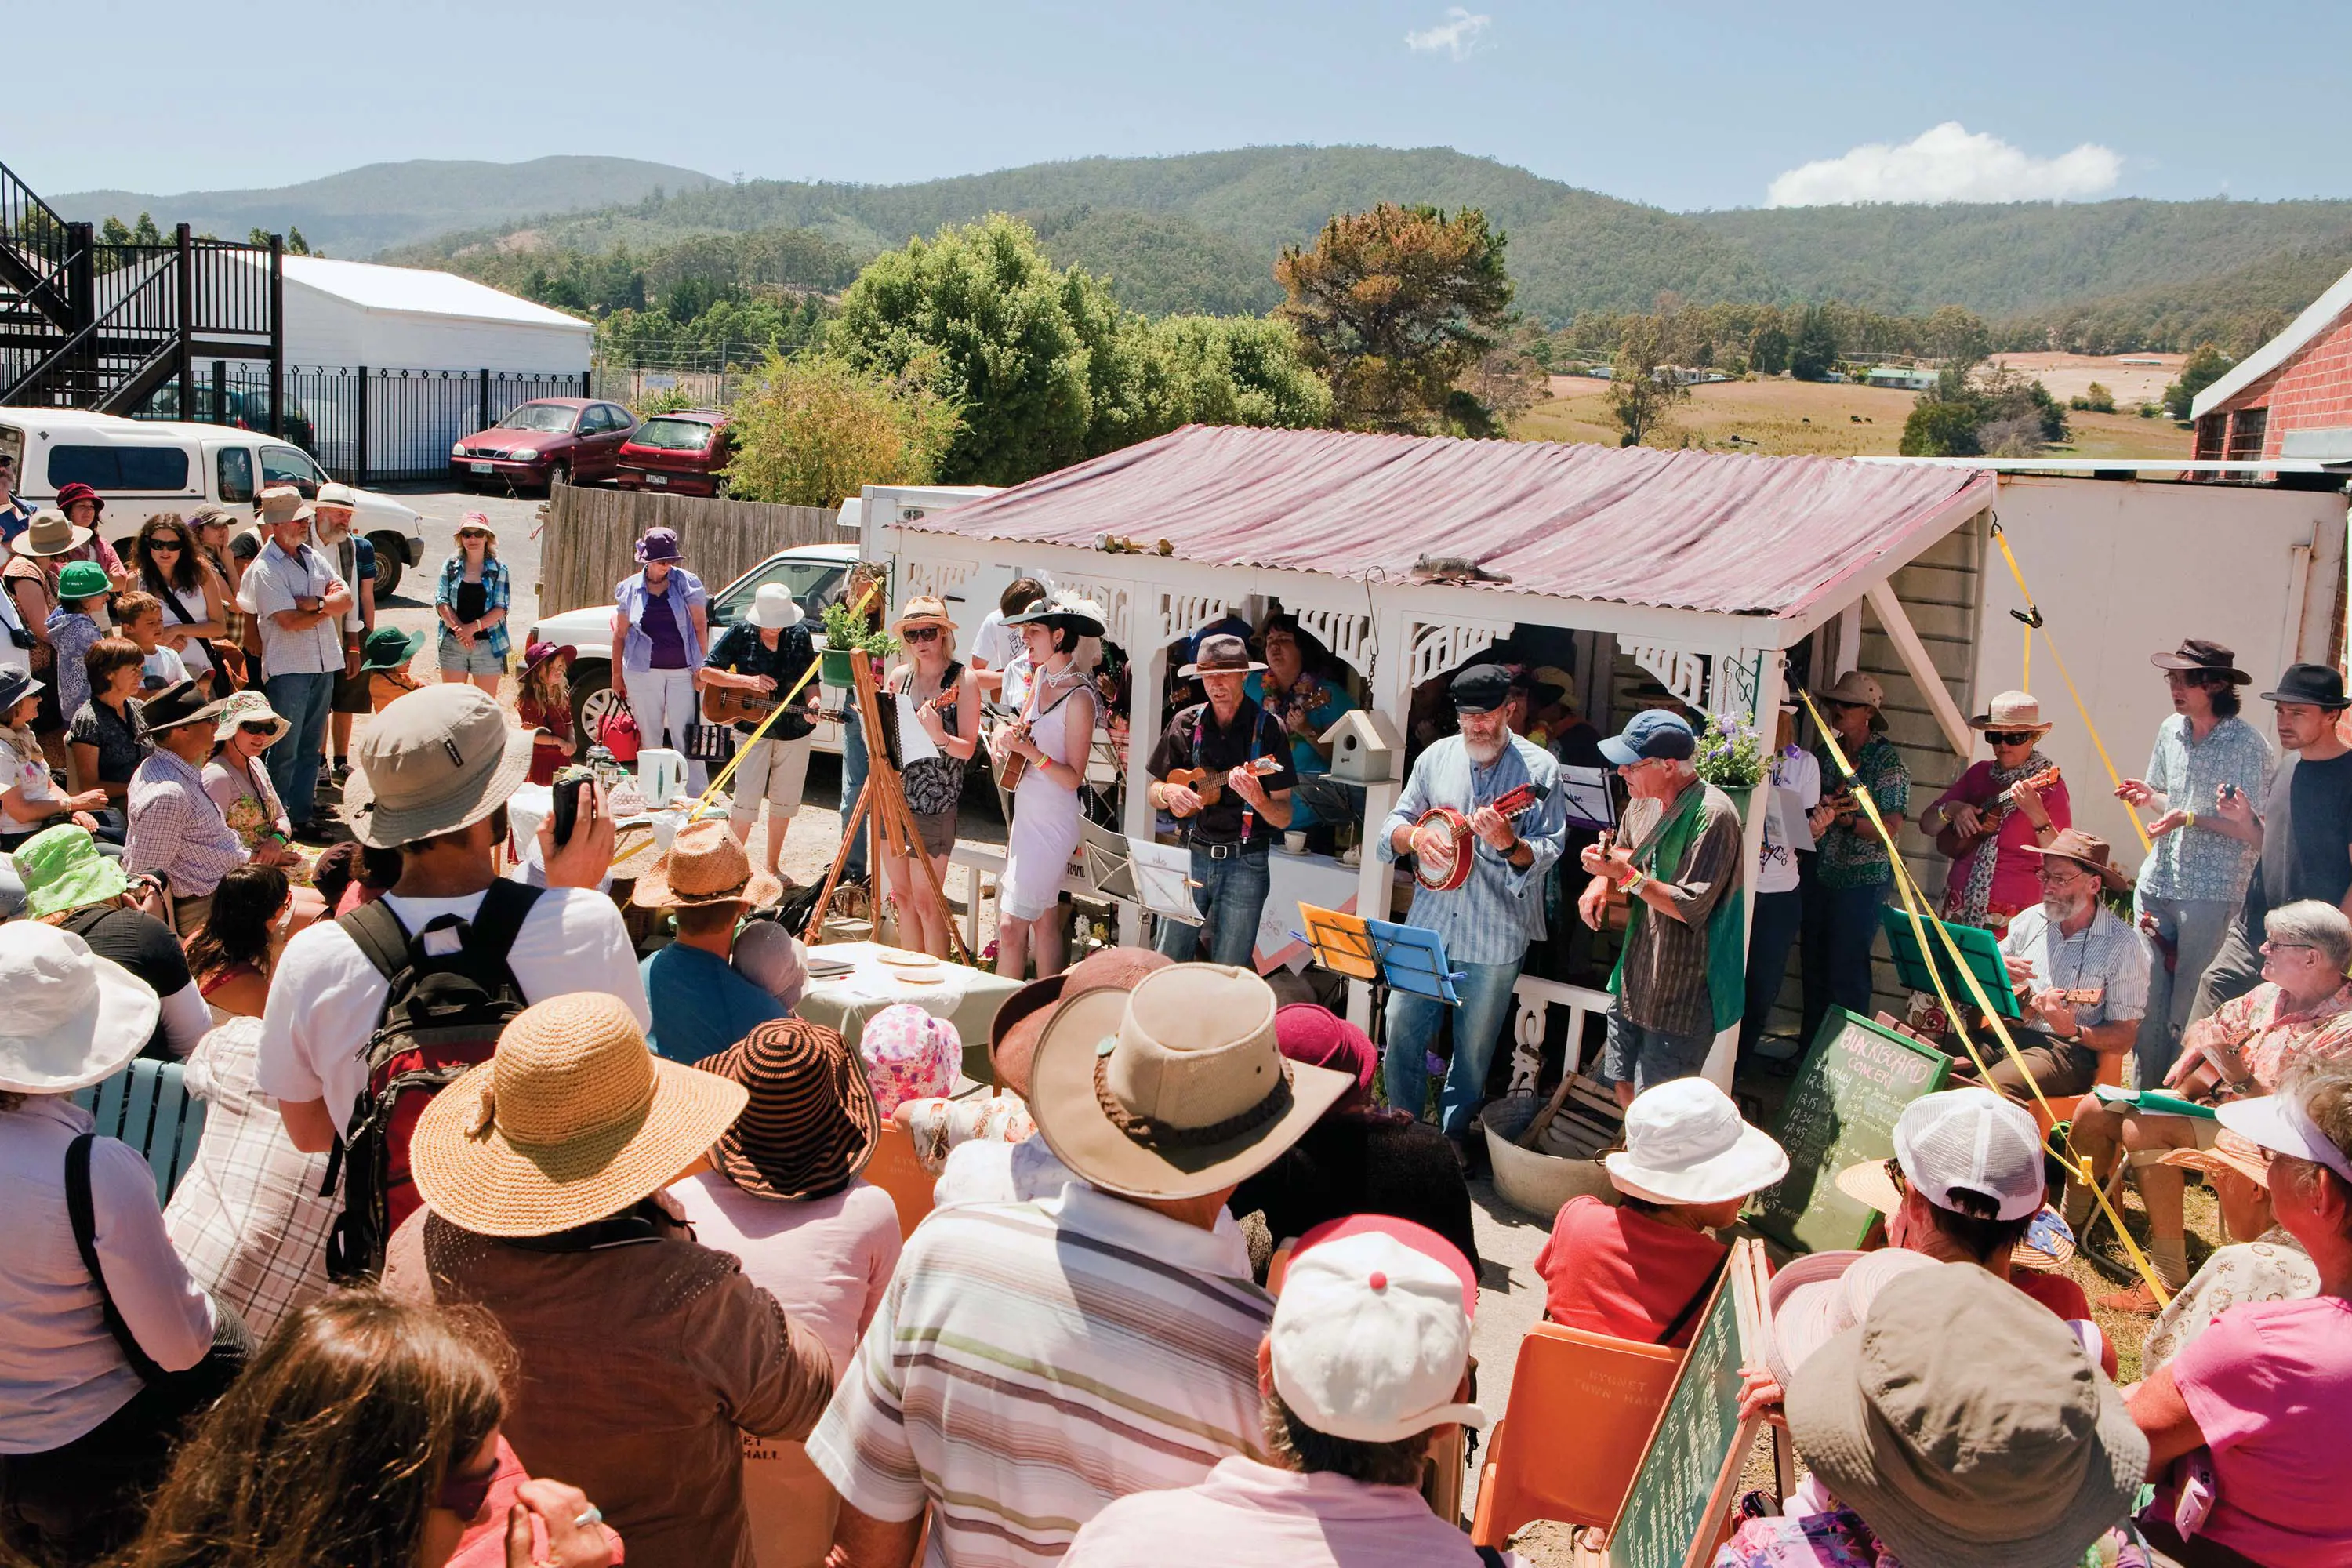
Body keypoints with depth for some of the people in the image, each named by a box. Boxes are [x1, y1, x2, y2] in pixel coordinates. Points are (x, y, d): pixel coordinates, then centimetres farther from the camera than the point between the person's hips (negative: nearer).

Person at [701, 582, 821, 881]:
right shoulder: (740, 633, -6)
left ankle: (771, 864, 26)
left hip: (795, 730, 3)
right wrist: (747, 681, -18)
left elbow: (811, 680, 5)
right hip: (753, 727, -3)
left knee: (784, 800, 12)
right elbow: (706, 671, -6)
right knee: (746, 800, -9)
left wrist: (812, 703, -17)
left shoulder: (799, 635, 0)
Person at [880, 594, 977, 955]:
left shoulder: (962, 680, -7)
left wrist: (938, 736, -30)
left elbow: (967, 748, -12)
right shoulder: (899, 676, 9)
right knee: (901, 894, 13)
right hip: (893, 793, 6)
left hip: (934, 802, -6)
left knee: (926, 899, -3)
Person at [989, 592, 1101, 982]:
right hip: (1026, 814, 9)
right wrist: (1007, 737, 1)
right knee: (1043, 919, 15)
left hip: (1052, 824, -9)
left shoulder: (1079, 697, -18)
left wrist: (1029, 750, -27)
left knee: (1011, 926, -10)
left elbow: (1073, 777, -17)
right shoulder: (1040, 675, 7)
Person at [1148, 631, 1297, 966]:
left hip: (1246, 862, -2)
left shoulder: (1268, 728, -4)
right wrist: (1168, 793, -10)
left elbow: (1284, 818, -5)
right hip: (1190, 854, 3)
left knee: (1228, 974, 0)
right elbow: (1153, 795, 12)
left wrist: (1256, 798, -25)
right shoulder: (1185, 723, 4)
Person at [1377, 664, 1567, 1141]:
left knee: (1474, 1047, 10)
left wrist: (1509, 845, -29)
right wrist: (1414, 836, -11)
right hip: (1428, 926, 3)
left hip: (1495, 937, -3)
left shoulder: (1539, 769, -6)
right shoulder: (1437, 756, 5)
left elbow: (1550, 850, -10)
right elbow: (1397, 820, 11)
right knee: (1402, 1029, 4)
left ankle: (1453, 1130, 31)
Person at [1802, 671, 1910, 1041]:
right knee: (1813, 962, 10)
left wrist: (1844, 817, -23)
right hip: (1821, 872, 6)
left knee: (1847, 969, -4)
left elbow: (1891, 829, -13)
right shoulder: (1826, 752, 9)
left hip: (1863, 879, -6)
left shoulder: (1888, 760, -8)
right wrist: (1815, 817, -8)